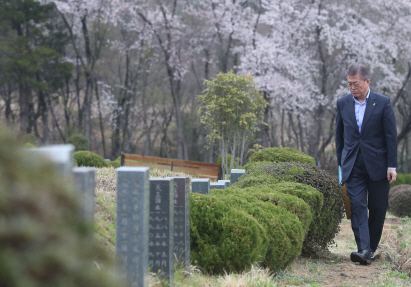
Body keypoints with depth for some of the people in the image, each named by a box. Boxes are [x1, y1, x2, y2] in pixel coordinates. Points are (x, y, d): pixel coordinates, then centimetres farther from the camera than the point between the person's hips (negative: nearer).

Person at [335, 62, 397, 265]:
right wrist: (341, 163, 12)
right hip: (353, 165, 2)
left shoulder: (383, 103, -4)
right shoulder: (342, 103, 5)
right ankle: (363, 249, -19)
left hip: (377, 165, -2)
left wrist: (392, 166, -7)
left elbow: (391, 136, -3)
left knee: (377, 209, 3)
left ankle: (371, 248, 18)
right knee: (357, 206, -12)